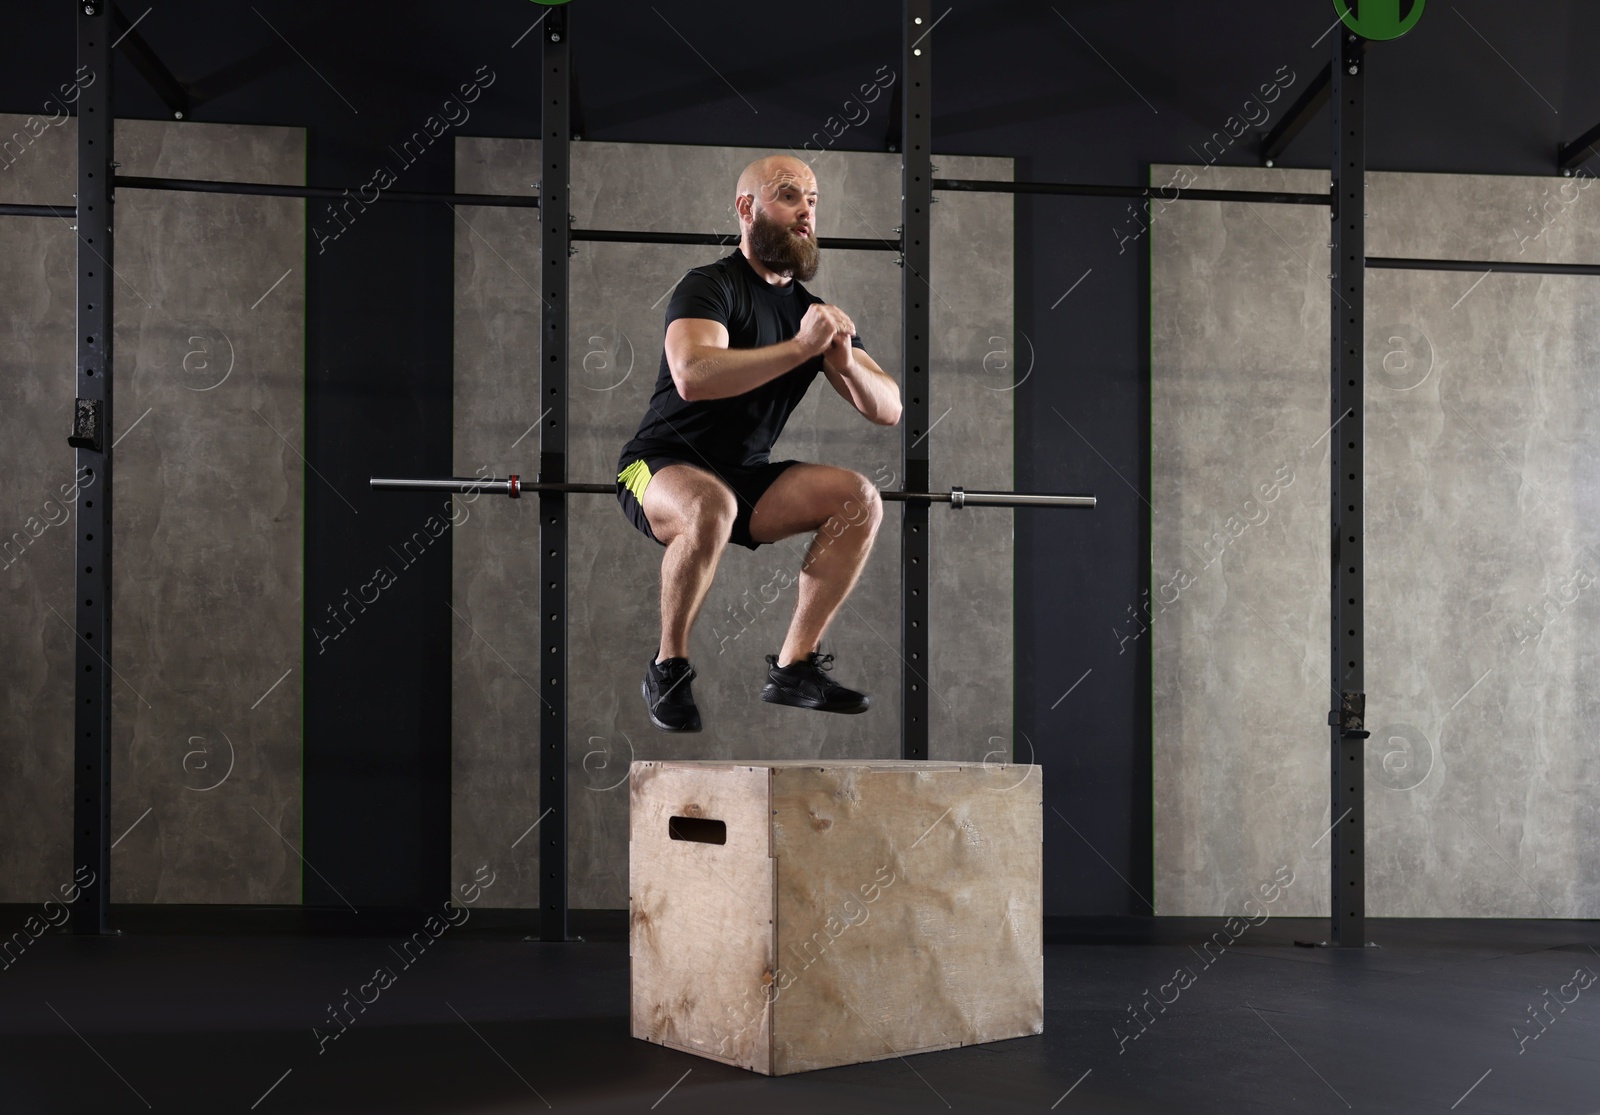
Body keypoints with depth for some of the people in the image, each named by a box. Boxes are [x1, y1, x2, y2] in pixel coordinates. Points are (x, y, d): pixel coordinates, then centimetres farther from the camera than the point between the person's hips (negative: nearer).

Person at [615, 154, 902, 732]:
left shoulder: (813, 308, 7)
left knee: (861, 499, -13)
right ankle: (668, 667, -16)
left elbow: (888, 409, 1)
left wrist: (846, 364, -20)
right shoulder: (710, 286, -13)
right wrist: (801, 347, -34)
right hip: (663, 468, -6)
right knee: (712, 505, -38)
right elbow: (692, 375, -34)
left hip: (747, 477, 7)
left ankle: (794, 666, -8)